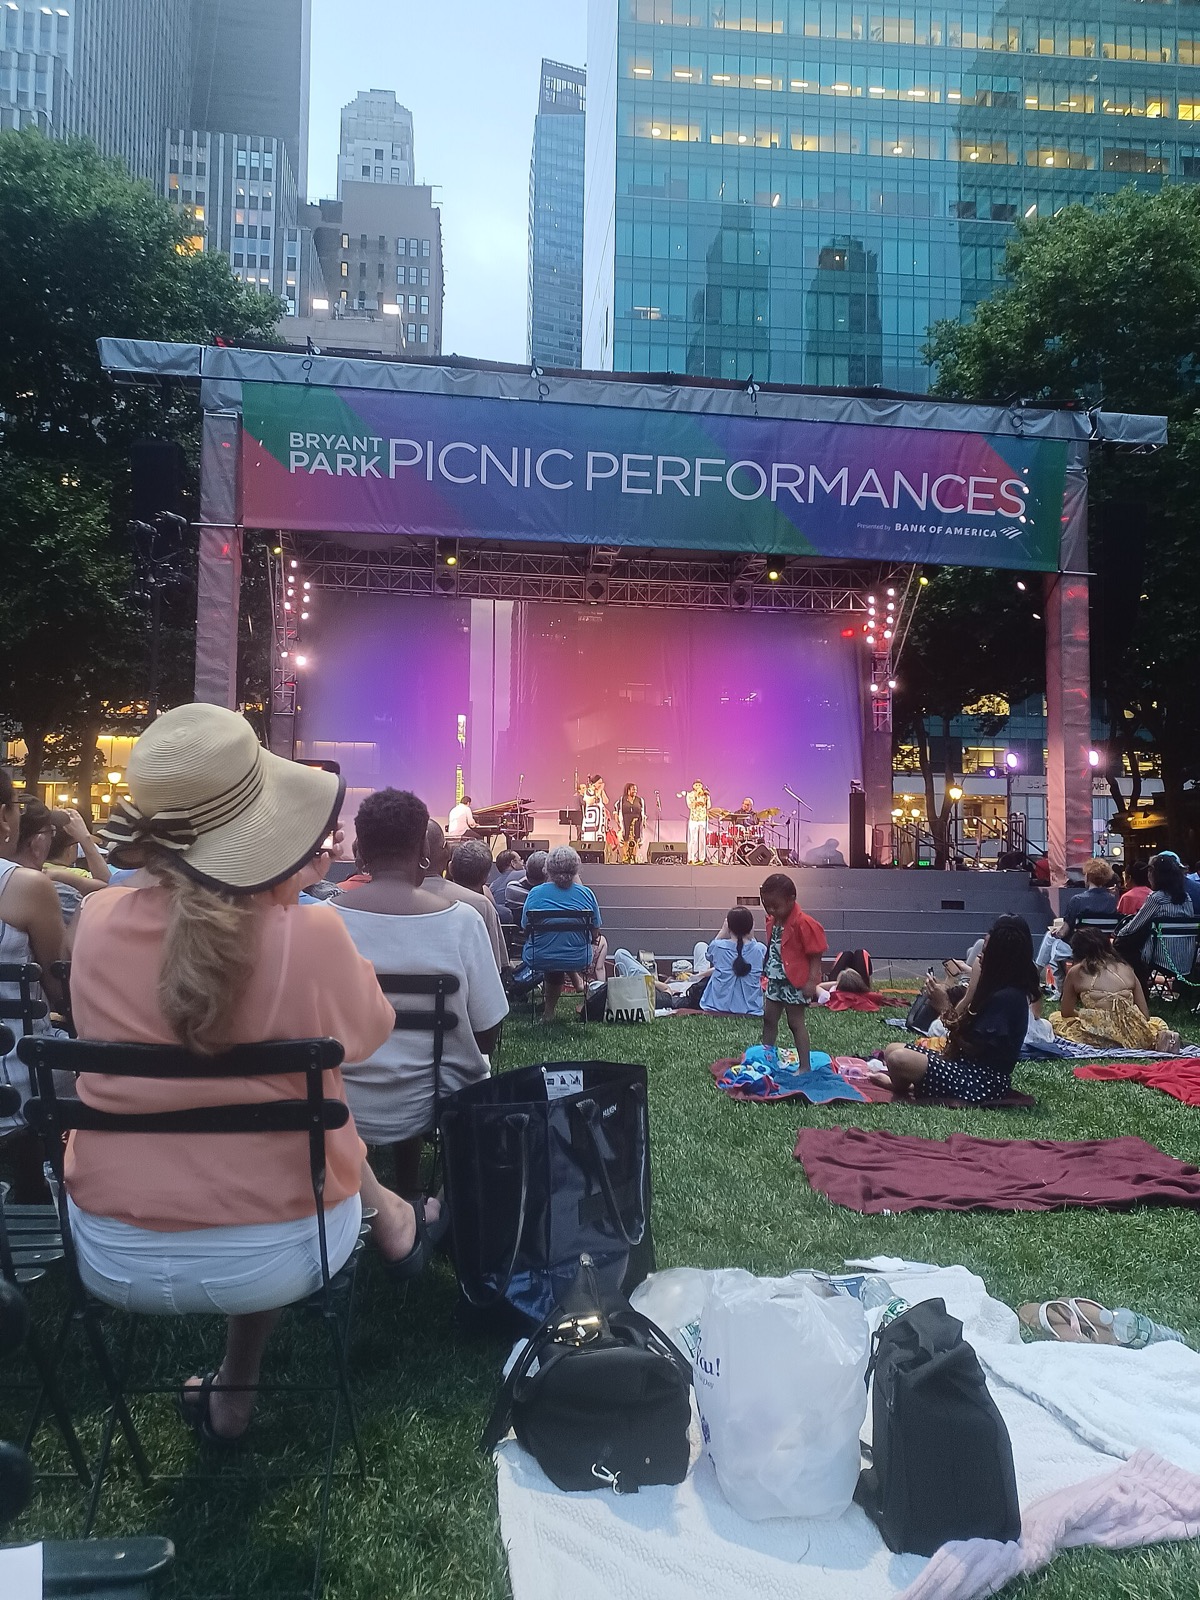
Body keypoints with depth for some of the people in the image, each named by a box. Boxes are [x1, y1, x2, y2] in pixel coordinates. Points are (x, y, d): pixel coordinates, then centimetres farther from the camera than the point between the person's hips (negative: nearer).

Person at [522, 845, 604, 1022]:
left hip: (539, 960, 2)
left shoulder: (535, 894, -10)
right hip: (578, 960, -2)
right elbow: (595, 934, 2)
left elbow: (526, 929, 2)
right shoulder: (586, 894, -9)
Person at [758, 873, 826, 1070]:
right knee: (769, 1018, 14)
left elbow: (815, 954, -18)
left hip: (795, 982, -8)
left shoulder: (803, 923, -20)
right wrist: (766, 974, 16)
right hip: (776, 980, 8)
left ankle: (804, 1066, 9)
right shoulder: (773, 921, 4)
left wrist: (812, 981, -21)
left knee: (796, 1022, -1)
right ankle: (767, 1056, 29)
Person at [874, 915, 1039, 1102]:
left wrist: (944, 1007, -14)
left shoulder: (1007, 997, -21)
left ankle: (904, 1087, 8)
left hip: (985, 1081, -10)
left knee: (899, 1059, -20)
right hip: (973, 1066, 10)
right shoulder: (999, 989, 9)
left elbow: (971, 1046, -20)